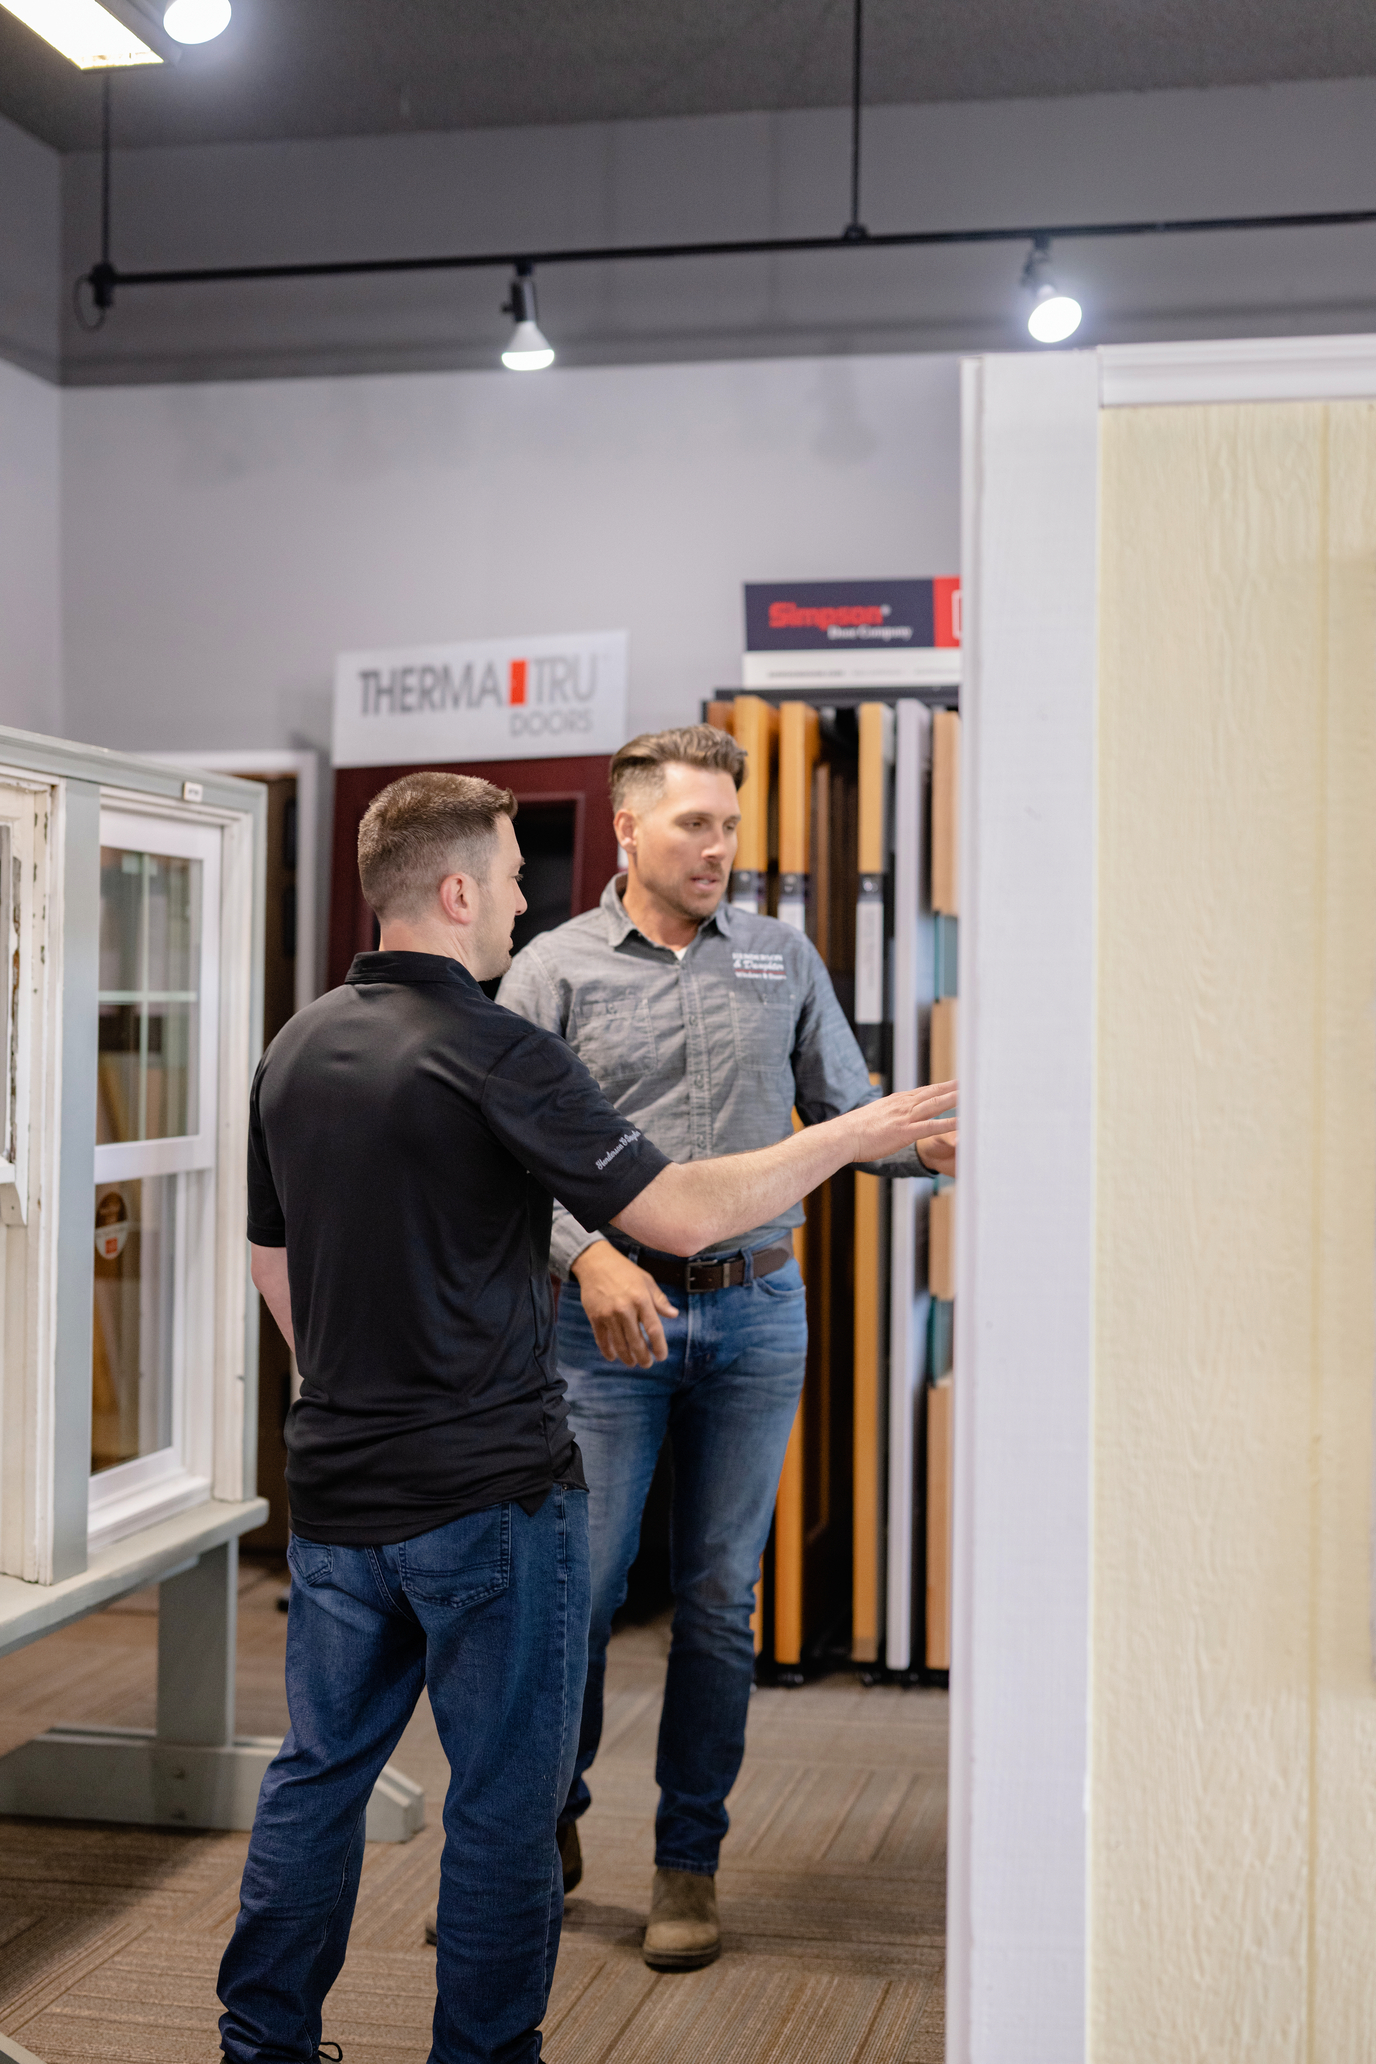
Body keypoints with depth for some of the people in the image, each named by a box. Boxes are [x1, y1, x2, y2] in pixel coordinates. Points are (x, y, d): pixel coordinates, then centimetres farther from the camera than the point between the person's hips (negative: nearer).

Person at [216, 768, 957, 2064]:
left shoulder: (297, 1048, 7)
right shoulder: (493, 1056, -17)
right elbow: (682, 1214, -19)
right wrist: (845, 1140, -7)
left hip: (335, 1488, 7)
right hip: (488, 1492, -7)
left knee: (319, 1770, 17)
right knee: (504, 1800, 6)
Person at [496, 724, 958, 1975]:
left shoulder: (782, 959, 8)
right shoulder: (556, 970, 0)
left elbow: (846, 1113, 8)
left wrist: (932, 1142, -12)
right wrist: (589, 1255, -22)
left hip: (756, 1314, 2)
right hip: (609, 1314, -2)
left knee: (720, 1598, 7)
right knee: (580, 1582, 1)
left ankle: (689, 1861, 20)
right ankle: (548, 1822, 24)